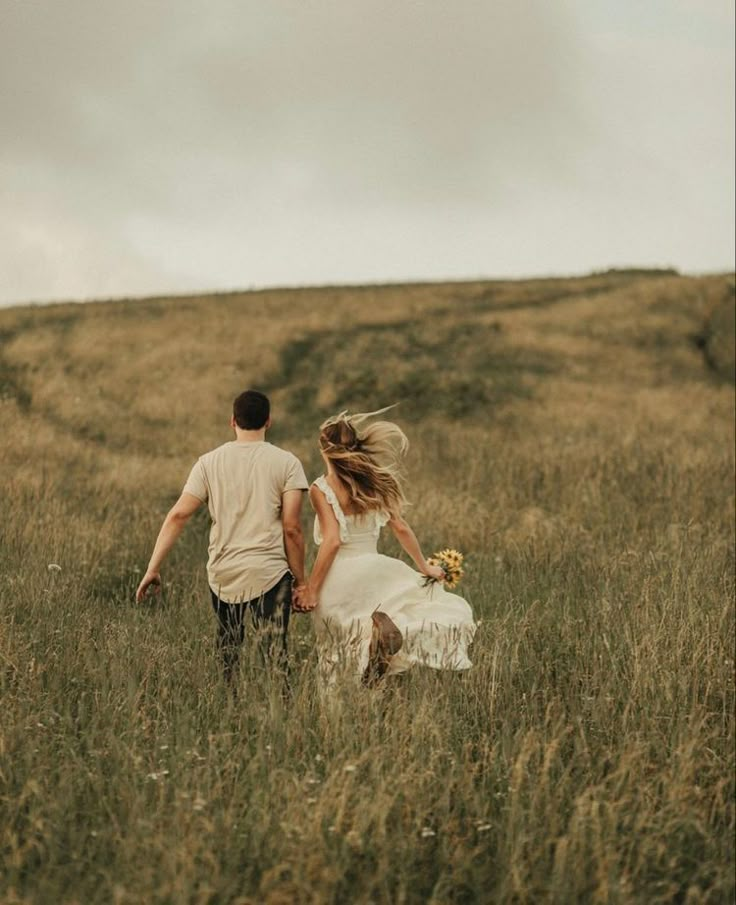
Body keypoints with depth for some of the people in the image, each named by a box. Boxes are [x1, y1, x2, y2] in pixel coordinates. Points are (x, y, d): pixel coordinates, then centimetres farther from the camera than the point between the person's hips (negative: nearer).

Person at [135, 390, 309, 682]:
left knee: (227, 656, 15)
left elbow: (178, 515, 0)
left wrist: (153, 568, 3)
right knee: (275, 659, -4)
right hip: (270, 575, -2)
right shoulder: (286, 463, 0)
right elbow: (292, 528, -5)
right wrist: (300, 580, 3)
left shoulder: (209, 462, 6)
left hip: (222, 575, 2)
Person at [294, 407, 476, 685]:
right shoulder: (373, 484, 6)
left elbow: (333, 540, -17)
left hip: (339, 578, -3)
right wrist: (424, 567, 23)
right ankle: (393, 625, -17)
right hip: (374, 570, 3)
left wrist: (311, 589, -14)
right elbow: (401, 528, 10)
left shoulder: (321, 489, -8)